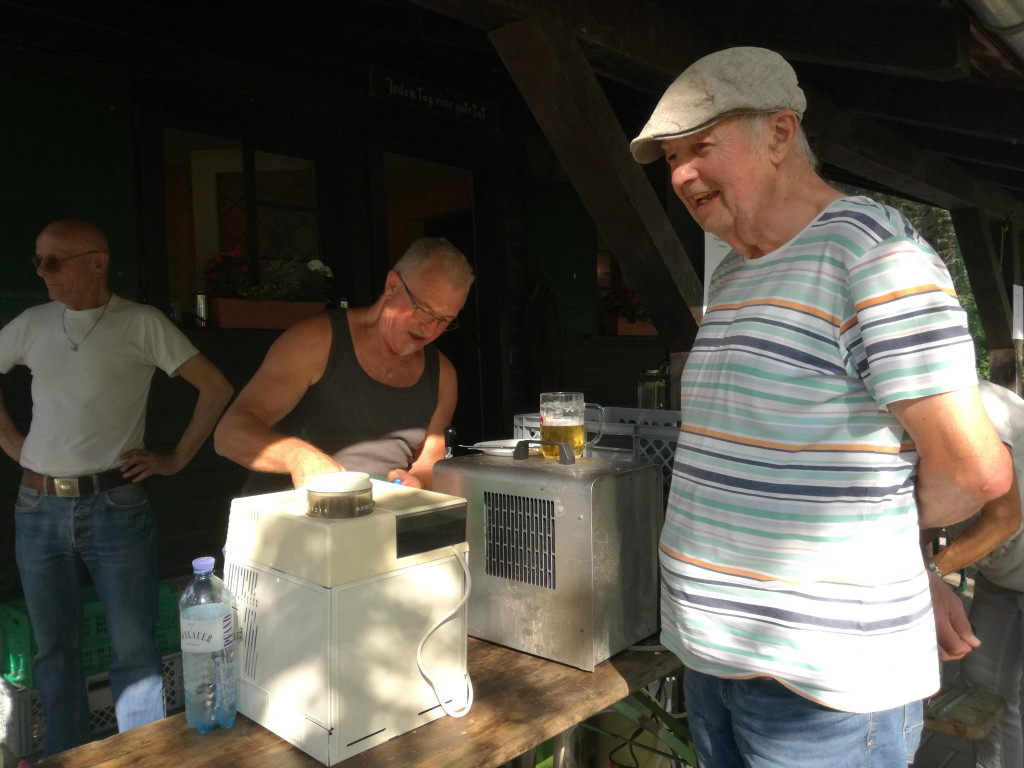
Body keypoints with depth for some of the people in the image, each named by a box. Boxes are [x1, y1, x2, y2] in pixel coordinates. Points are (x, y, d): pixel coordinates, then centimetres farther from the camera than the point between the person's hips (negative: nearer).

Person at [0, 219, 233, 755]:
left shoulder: (141, 324, -4)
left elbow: (215, 388, -6)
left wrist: (176, 459, -6)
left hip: (114, 506, -4)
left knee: (134, 650, 2)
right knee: (54, 650, 15)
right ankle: (64, 756, 31)